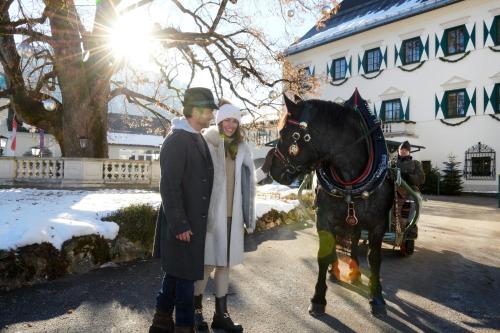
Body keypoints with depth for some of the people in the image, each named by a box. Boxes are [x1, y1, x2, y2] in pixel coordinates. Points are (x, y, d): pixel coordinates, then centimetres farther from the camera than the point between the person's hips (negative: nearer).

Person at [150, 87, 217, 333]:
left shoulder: (199, 140, 11)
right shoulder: (176, 140, -16)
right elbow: (169, 186, -21)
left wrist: (200, 220, 14)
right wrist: (179, 224, -21)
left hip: (196, 221, 9)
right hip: (181, 224, -9)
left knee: (176, 272, 19)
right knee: (185, 275, 4)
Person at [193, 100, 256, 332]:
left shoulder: (242, 149, 7)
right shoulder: (206, 144, -7)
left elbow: (247, 184, 10)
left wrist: (249, 216, 9)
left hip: (232, 215, 5)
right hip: (210, 214, -4)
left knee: (224, 264, 13)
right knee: (207, 263, 5)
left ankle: (221, 314, 27)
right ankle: (196, 309, 27)